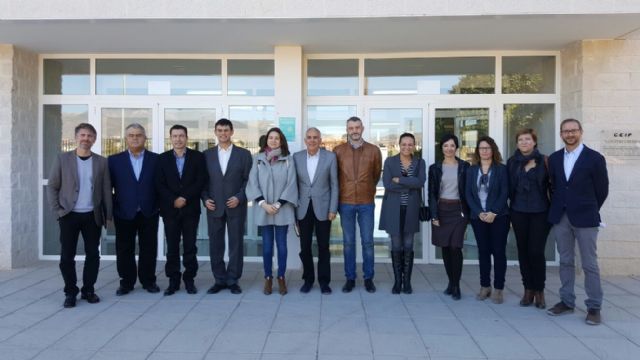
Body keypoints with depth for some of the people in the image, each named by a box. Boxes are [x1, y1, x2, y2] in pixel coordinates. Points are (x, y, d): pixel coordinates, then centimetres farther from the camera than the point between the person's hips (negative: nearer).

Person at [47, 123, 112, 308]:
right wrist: (57, 210, -7)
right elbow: (52, 187, 2)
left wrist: (108, 215, 3)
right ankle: (70, 292, 17)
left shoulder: (101, 162, 4)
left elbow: (106, 190, 5)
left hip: (93, 216, 1)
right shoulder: (62, 159, 0)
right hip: (69, 215, -1)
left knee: (93, 255, 5)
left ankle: (88, 290, 20)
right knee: (67, 256, 3)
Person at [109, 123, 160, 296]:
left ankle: (148, 281, 21)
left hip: (149, 213, 0)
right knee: (124, 250, 8)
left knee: (148, 249, 7)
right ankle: (126, 282, 22)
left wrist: (160, 206, -4)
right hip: (124, 213, 1)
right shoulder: (114, 160, 4)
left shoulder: (156, 159, 2)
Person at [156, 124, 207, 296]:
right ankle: (173, 281, 13)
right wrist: (173, 201, -11)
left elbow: (201, 181, -4)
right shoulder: (163, 158, 7)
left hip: (191, 209, -1)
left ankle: (189, 280, 13)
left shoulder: (198, 157, 3)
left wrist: (185, 198, -13)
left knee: (190, 246, 3)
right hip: (170, 209, 1)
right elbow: (160, 184, 1)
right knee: (172, 247, 5)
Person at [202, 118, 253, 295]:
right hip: (214, 206, 2)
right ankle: (219, 280, 18)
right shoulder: (207, 154, 8)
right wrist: (205, 199, -4)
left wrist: (239, 197, -11)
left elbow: (248, 179, 1)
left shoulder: (244, 154, 3)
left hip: (236, 206, -2)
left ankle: (233, 280, 15)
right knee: (215, 245, 6)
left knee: (236, 244, 4)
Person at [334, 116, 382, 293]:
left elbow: (377, 175, 13)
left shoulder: (374, 150, 0)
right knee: (348, 242, 7)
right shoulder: (338, 151, 0)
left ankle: (368, 278, 19)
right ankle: (350, 278, 18)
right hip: (345, 203, 0)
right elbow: (334, 176, 10)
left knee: (367, 242, 6)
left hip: (366, 203, 0)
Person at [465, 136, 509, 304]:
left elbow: (504, 193, -6)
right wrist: (479, 213, -10)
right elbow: (468, 194, 2)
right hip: (478, 217, 2)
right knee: (483, 251, 8)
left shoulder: (501, 169, 1)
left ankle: (498, 288, 8)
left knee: (499, 251, 1)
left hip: (498, 216, -2)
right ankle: (485, 286, 17)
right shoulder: (471, 170, 8)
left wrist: (493, 213, -16)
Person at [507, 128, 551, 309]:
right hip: (518, 212, 3)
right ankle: (528, 289, 18)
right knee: (523, 251, 7)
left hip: (540, 212, -2)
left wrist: (552, 210, -5)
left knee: (537, 251, -4)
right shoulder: (512, 162, 6)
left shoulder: (543, 161, -1)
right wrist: (510, 206, -1)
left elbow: (552, 185, -2)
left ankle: (539, 291, 11)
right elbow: (509, 187, 7)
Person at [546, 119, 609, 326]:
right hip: (560, 217, 4)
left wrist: (589, 210, 9)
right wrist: (557, 208, 10)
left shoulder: (595, 158, -4)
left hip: (585, 218, -3)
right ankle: (567, 302, 20)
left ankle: (594, 307, 12)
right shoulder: (554, 158, 7)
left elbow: (602, 190, 2)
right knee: (565, 262, 11)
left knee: (590, 264, 2)